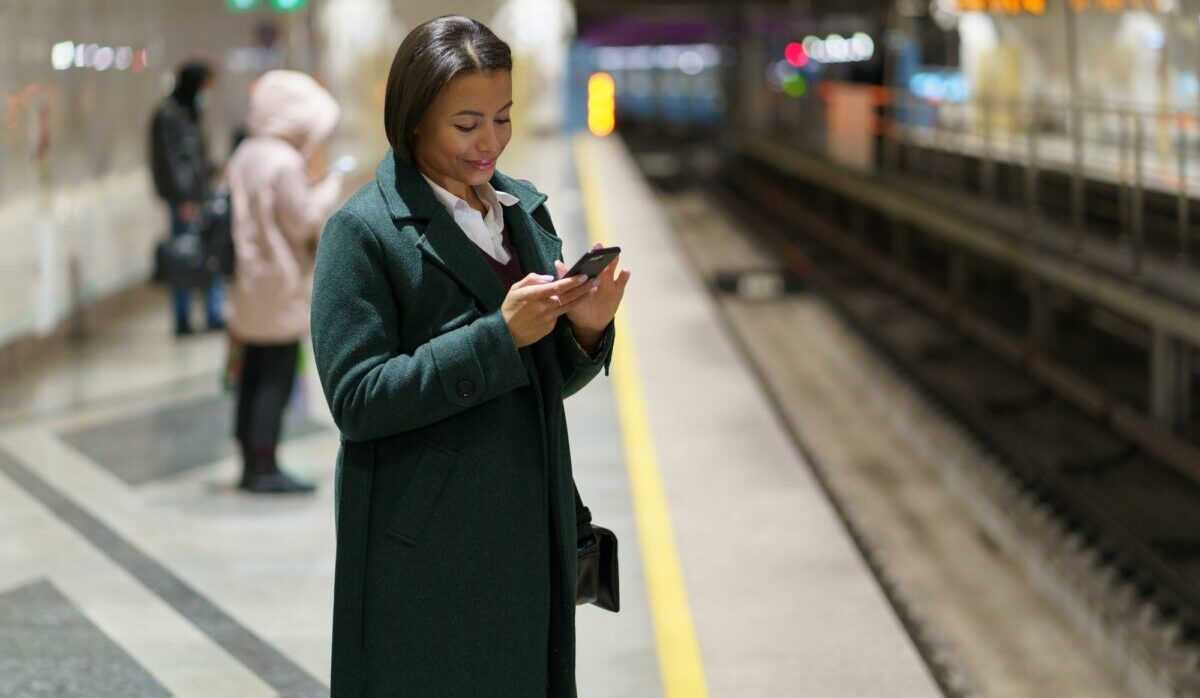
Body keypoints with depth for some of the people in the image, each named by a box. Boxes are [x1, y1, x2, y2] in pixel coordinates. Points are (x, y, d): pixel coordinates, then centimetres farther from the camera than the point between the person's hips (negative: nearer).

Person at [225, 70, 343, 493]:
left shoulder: (245, 155, 11)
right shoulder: (285, 163, -17)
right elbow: (303, 221, -18)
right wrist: (330, 186, -4)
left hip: (250, 283, 9)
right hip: (281, 287, -9)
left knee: (255, 377, 12)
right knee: (276, 377, -4)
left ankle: (251, 465, 17)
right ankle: (265, 469, -2)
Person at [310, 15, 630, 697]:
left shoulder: (525, 208, 10)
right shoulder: (364, 230, -10)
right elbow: (356, 399, -16)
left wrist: (585, 330, -7)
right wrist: (500, 335, -21)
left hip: (529, 536, 6)